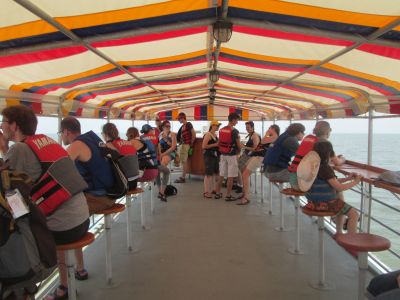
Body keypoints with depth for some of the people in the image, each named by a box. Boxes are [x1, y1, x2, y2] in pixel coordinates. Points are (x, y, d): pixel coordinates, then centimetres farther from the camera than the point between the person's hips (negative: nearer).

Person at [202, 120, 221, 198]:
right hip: (208, 155, -9)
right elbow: (203, 146, -20)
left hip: (215, 155, 9)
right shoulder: (208, 134, -11)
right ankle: (206, 192, 0)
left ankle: (210, 190, 23)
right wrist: (215, 145, -18)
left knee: (214, 173, 12)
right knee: (209, 174, -7)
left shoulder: (215, 134, 14)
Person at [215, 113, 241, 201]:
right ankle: (228, 195, 5)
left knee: (221, 175, 13)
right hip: (231, 155, -7)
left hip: (223, 155, 7)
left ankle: (218, 193, 20)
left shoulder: (221, 130, 7)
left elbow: (219, 143, 13)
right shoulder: (234, 131, -14)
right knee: (230, 176, 0)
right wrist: (238, 151, 9)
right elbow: (238, 145, -10)